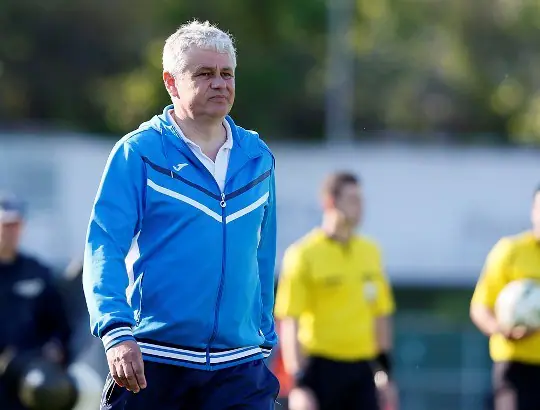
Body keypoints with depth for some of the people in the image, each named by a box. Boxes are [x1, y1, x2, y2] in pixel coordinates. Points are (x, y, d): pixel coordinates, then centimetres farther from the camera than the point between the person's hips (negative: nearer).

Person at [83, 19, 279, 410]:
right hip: (152, 365, -3)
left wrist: (265, 340, 19)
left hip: (239, 368, 3)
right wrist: (117, 332, -23)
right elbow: (103, 248, -10)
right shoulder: (138, 153, -3)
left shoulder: (258, 158, 12)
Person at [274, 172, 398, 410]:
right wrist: (299, 384, -17)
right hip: (321, 366, -5)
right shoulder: (304, 254, -7)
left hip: (362, 369, 5)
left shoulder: (370, 252, 11)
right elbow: (288, 323, -10)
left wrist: (385, 372, 15)